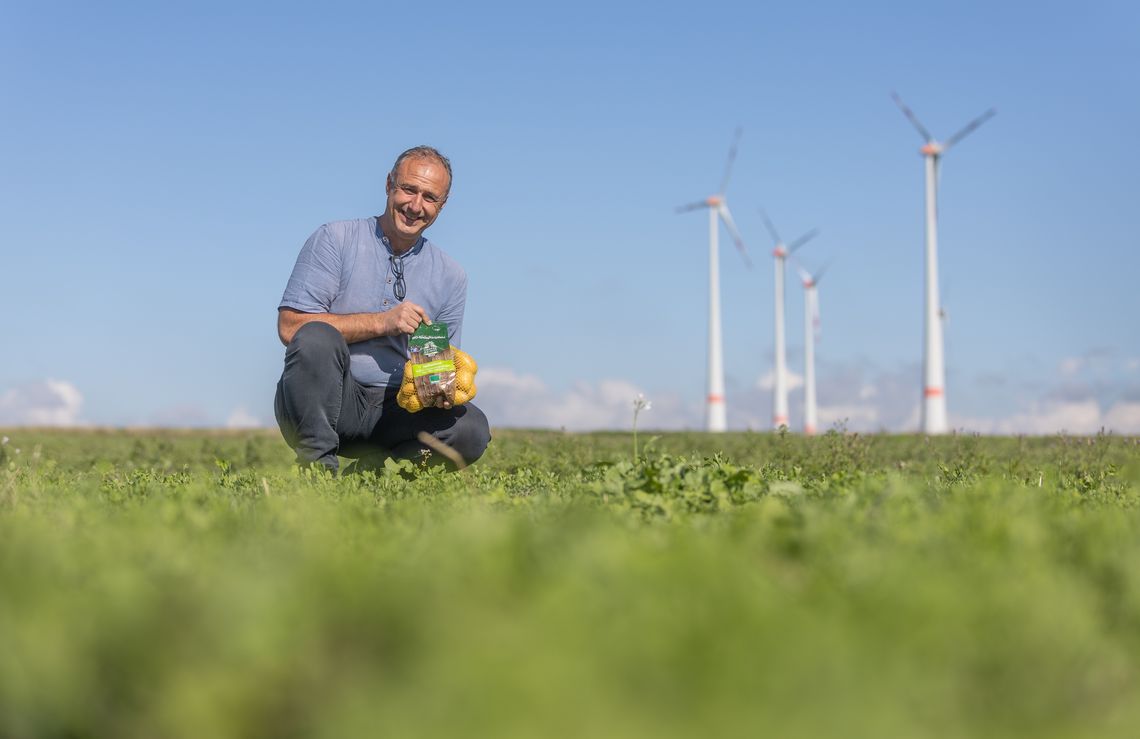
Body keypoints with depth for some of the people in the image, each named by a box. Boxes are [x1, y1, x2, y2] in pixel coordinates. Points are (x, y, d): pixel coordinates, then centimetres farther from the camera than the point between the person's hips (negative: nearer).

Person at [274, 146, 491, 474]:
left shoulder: (451, 276, 11)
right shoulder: (335, 239, -2)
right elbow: (290, 326, -12)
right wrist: (381, 322, -16)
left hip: (392, 409, 3)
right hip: (319, 402, -3)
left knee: (472, 429, -23)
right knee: (316, 336, -34)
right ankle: (318, 465, -23)